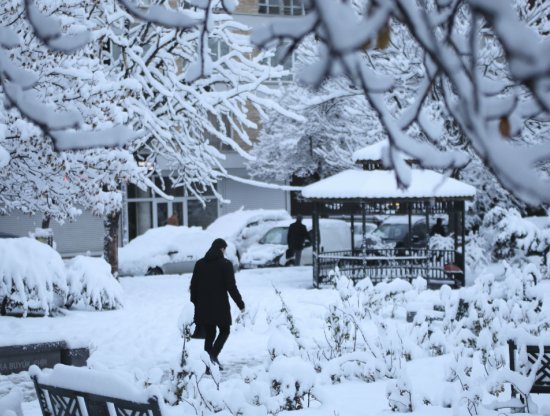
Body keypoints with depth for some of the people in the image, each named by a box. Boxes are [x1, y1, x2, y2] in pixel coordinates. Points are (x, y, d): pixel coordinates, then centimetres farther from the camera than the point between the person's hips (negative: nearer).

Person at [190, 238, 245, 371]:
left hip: (203, 307, 4)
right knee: (224, 331, 11)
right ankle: (213, 355, -11)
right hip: (220, 306, -4)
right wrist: (240, 304, -2)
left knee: (209, 334, 13)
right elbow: (231, 286, -9)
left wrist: (194, 304, 18)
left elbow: (193, 286, 10)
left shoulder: (199, 264, 8)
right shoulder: (225, 264, -6)